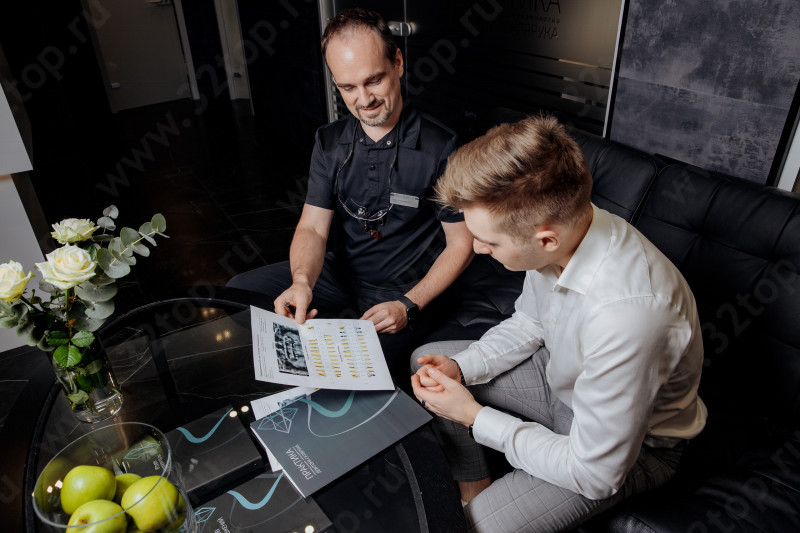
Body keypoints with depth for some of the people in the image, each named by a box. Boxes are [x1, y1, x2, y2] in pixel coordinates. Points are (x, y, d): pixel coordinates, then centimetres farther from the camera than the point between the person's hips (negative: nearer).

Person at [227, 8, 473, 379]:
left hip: (404, 291, -5)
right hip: (340, 275, 5)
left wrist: (408, 306, -19)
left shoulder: (440, 148, -16)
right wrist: (302, 280, -26)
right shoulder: (330, 143, 0)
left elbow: (461, 244, -10)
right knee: (238, 292, -4)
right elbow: (312, 227, -4)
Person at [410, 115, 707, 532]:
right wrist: (460, 368, -13)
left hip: (631, 446, -7)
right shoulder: (565, 226, -19)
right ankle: (474, 489, 19)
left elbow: (595, 474, -28)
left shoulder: (624, 315, -42)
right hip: (563, 377, 7)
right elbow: (528, 325, 2)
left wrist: (475, 417, -22)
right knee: (425, 360, 7)